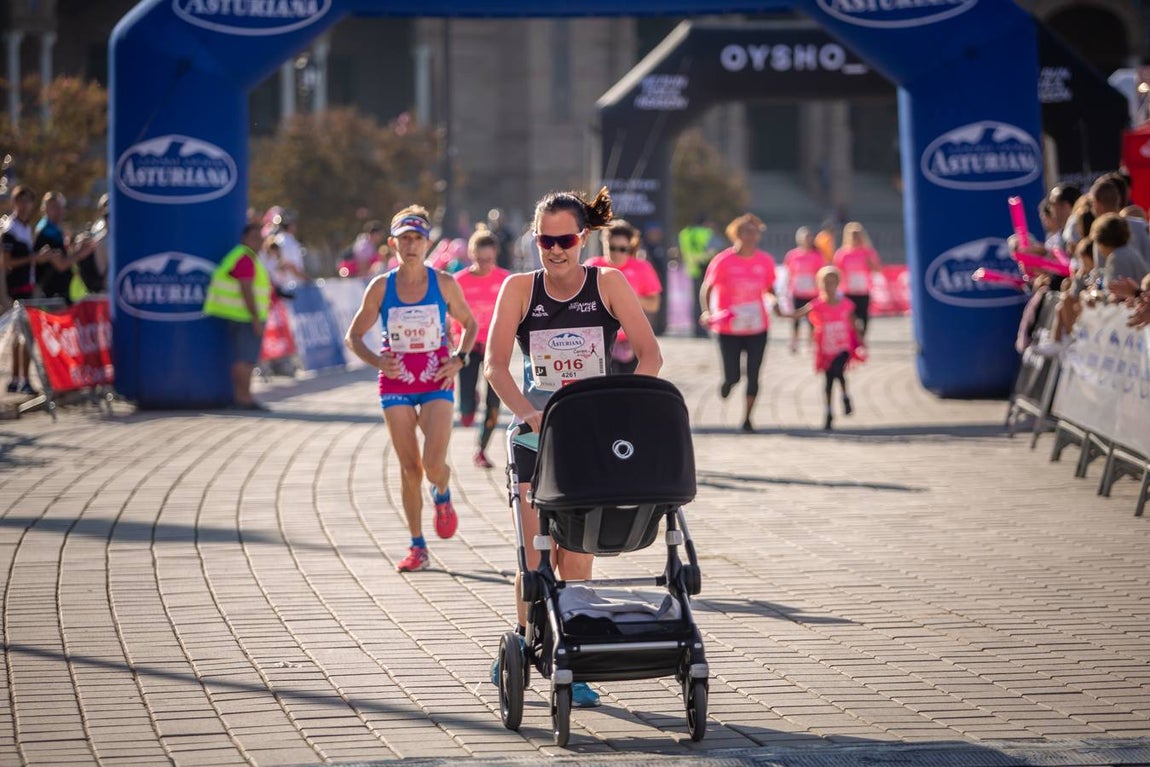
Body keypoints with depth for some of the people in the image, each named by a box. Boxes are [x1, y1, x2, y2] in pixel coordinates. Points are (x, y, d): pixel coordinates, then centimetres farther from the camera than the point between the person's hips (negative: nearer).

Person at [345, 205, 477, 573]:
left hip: (437, 382, -1)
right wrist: (376, 361, -12)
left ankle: (442, 496, 22)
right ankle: (417, 547, 12)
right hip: (396, 383, 1)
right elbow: (353, 336, 6)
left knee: (434, 464, -15)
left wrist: (460, 359, -4)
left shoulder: (444, 284, -1)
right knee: (409, 467, 0)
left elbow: (470, 325, 13)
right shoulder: (381, 287, -1)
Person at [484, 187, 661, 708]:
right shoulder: (520, 289, -1)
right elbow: (495, 365, -10)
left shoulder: (609, 284, -3)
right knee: (537, 555, -3)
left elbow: (650, 356, -9)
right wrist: (527, 412, -27)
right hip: (536, 433, 0)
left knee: (576, 554, -2)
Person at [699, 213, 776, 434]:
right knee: (733, 376, -2)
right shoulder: (723, 261, -10)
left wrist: (775, 300, -6)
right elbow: (707, 289, -2)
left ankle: (747, 419, 13)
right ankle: (728, 382, 37)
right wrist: (708, 312, -18)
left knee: (753, 376, 0)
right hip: (728, 329, -3)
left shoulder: (765, 261, 0)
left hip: (757, 328, 3)